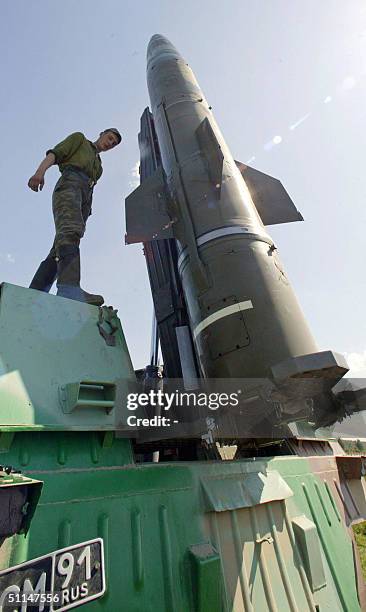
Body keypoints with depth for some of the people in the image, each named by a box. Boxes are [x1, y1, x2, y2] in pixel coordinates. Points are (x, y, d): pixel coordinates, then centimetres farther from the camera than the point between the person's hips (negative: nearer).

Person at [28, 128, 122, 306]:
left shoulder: (99, 166, 39)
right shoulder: (79, 138, 25)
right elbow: (55, 153, 9)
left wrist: (87, 211, 12)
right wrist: (40, 171, -10)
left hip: (84, 198, 6)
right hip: (70, 183, -6)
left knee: (59, 249, -11)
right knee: (70, 229, -32)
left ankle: (34, 293, -18)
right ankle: (69, 288, -53)